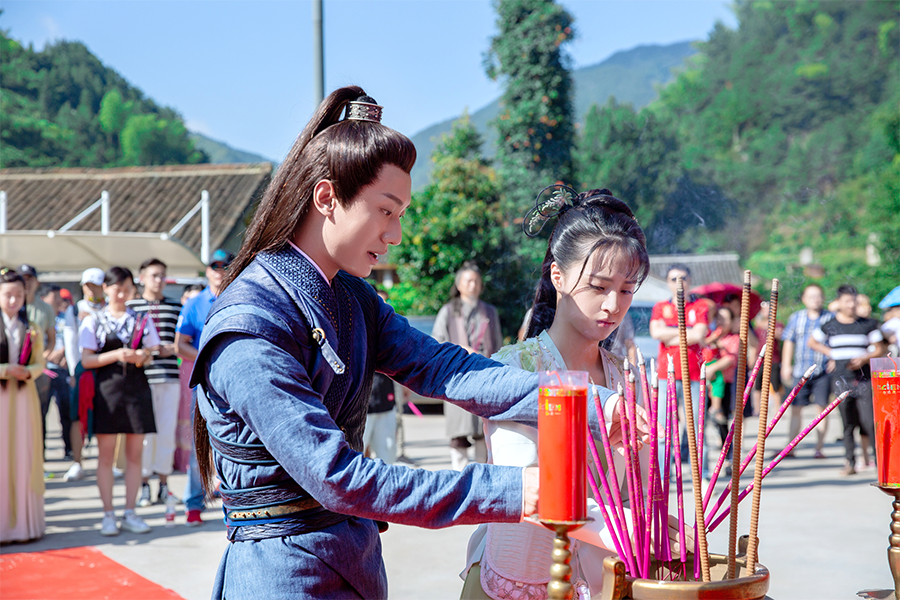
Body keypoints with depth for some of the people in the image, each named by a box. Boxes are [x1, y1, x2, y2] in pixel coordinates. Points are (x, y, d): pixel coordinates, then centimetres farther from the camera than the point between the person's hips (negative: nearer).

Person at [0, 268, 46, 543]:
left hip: (24, 397, 3)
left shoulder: (32, 329, 10)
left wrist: (28, 372, -11)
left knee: (24, 457, 3)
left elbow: (40, 364, 8)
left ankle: (23, 521, 10)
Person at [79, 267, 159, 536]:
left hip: (137, 387, 2)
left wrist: (144, 356, -10)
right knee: (106, 454, 0)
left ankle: (130, 513, 12)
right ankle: (108, 515, 7)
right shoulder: (93, 321, 5)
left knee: (134, 453, 4)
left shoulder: (141, 320, 11)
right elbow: (86, 360, -1)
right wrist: (116, 355, -15)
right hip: (107, 388, -2)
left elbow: (154, 351, 13)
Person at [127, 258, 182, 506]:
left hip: (169, 376, 2)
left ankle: (164, 482, 13)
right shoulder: (131, 306, 6)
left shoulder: (175, 307, 11)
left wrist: (172, 349, -6)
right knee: (143, 430, 0)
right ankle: (144, 484, 9)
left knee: (167, 431, 2)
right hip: (141, 376, -2)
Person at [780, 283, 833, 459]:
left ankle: (819, 448, 7)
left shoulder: (830, 318, 3)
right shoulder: (796, 318, 9)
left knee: (822, 407, -1)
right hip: (800, 370, 2)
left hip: (823, 370, -2)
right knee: (796, 408, 1)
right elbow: (789, 342, 13)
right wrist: (786, 365, 8)